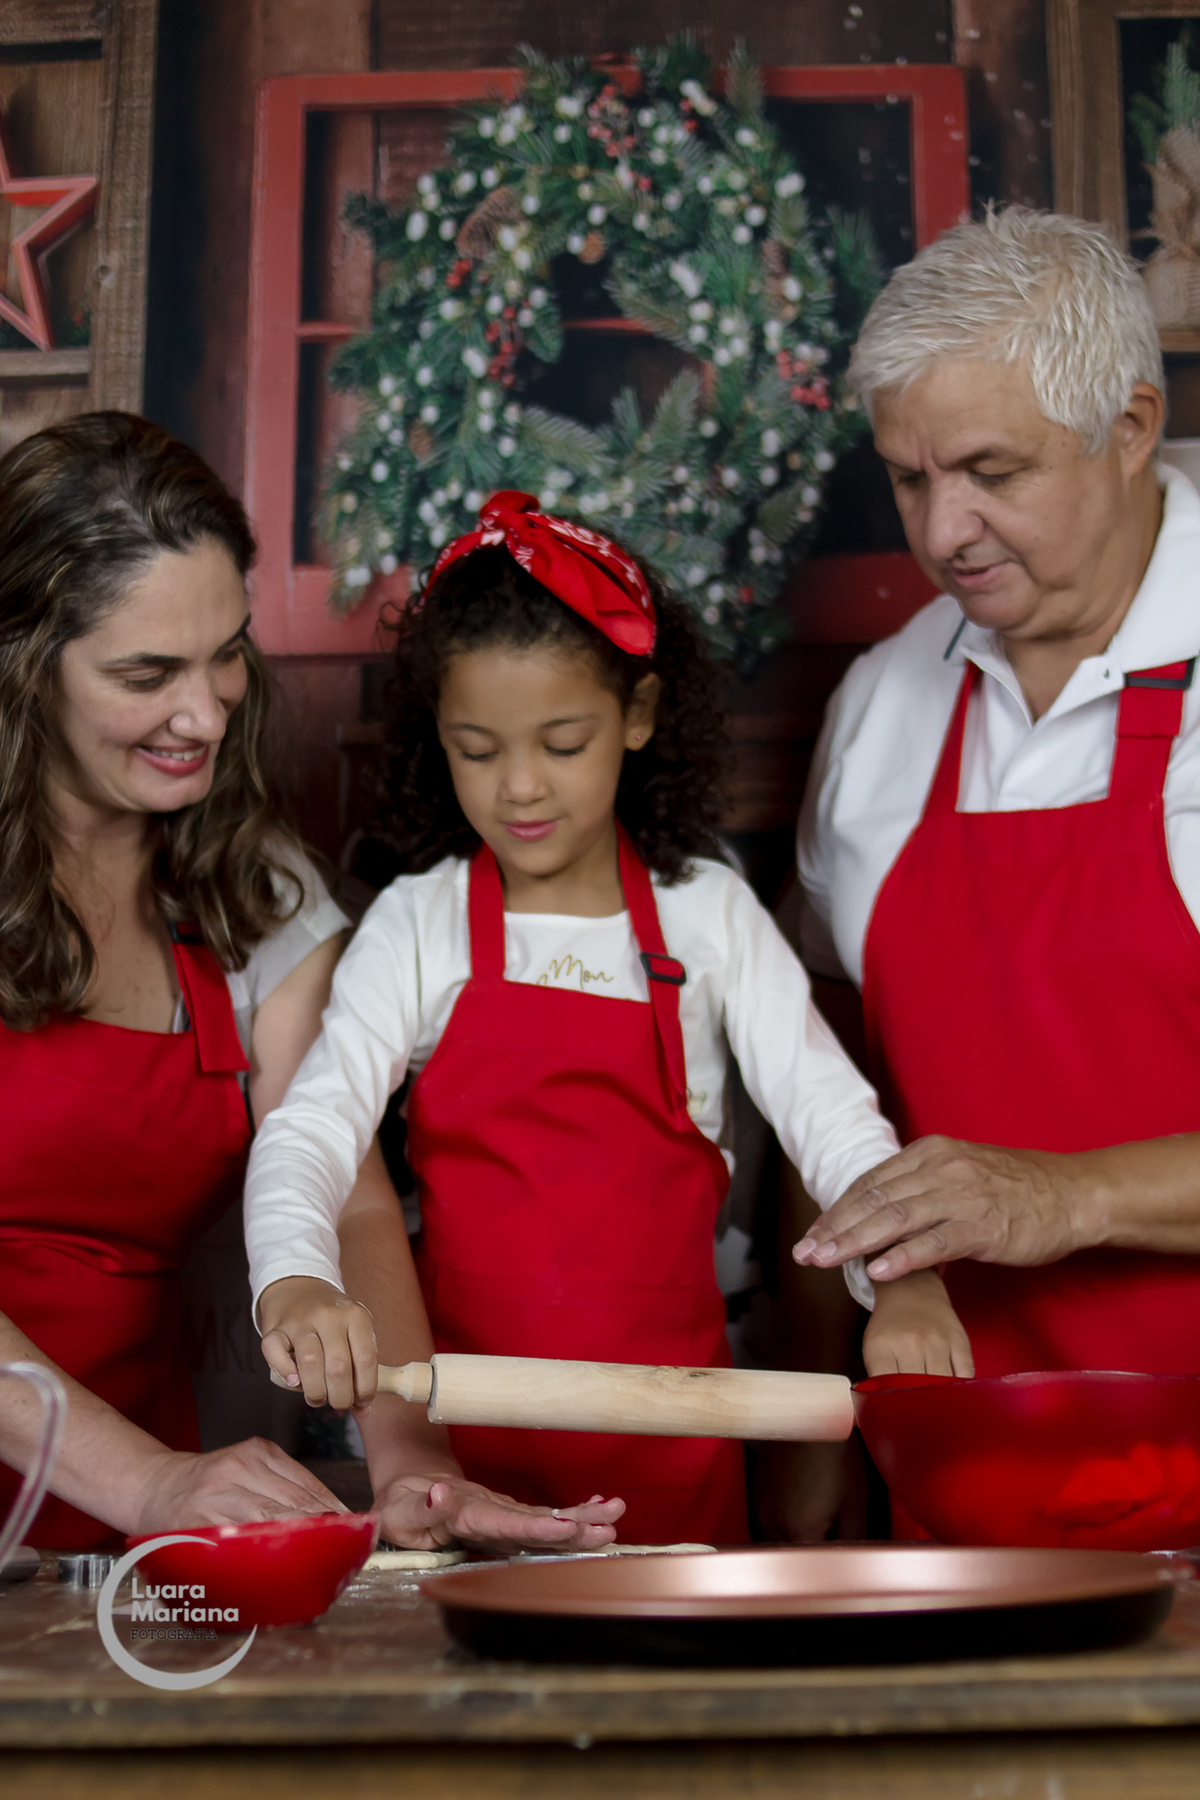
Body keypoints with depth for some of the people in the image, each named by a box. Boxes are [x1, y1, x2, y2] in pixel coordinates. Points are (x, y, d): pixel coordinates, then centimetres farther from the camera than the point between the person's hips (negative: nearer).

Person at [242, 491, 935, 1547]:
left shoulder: (710, 916, 3)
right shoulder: (417, 927, 0)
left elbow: (831, 1115, -1)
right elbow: (310, 1129, -9)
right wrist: (297, 1284, -30)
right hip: (464, 1416, -1)